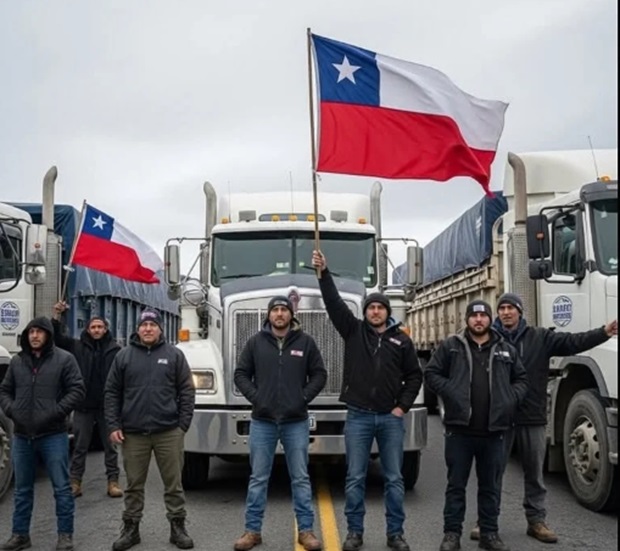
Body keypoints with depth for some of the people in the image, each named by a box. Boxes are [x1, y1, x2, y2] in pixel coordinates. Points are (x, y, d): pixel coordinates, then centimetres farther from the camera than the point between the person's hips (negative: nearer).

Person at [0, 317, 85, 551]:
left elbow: (77, 390, -6)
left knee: (61, 487, 2)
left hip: (53, 435, -4)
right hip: (22, 435, 4)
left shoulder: (64, 359, -3)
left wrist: (56, 413, -15)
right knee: (22, 488, 13)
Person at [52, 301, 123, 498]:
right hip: (84, 405, 1)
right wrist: (57, 316, -14)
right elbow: (57, 338, 0)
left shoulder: (115, 349, -1)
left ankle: (113, 481, 14)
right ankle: (75, 481, 12)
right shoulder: (78, 346, 6)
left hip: (107, 406, -1)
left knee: (110, 445, 7)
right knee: (80, 446, 6)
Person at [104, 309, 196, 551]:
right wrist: (113, 426, -1)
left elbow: (187, 391, 3)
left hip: (169, 432, -1)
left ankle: (178, 528, 16)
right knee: (134, 485, 9)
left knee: (173, 483, 5)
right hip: (133, 433, 1)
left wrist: (183, 424, -3)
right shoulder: (124, 356, 6)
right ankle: (130, 529, 20)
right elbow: (112, 393, 7)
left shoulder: (174, 355, 4)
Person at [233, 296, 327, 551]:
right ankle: (252, 530, 15)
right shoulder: (256, 342, 3)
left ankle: (305, 530, 14)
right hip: (262, 421, 1)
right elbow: (241, 374, 6)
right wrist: (254, 397, -6)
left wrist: (304, 397, -6)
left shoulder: (305, 341, 1)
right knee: (258, 478, 6)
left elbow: (319, 374, 5)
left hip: (296, 421, 0)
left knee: (300, 478, 6)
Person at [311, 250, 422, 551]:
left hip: (391, 418, 1)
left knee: (394, 479, 6)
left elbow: (414, 376, 10)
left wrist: (403, 406, 0)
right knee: (355, 478, 4)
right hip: (358, 416, -1)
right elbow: (334, 303, -7)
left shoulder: (401, 340, 6)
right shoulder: (354, 330, 3)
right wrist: (323, 273, -17)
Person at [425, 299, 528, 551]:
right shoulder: (451, 346, 3)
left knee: (490, 486, 11)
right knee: (456, 485, 5)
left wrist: (511, 399, 0)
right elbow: (431, 373, 4)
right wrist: (449, 392, -9)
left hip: (493, 431, 2)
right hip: (459, 429, -2)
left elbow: (521, 379, 18)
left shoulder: (506, 350, 10)